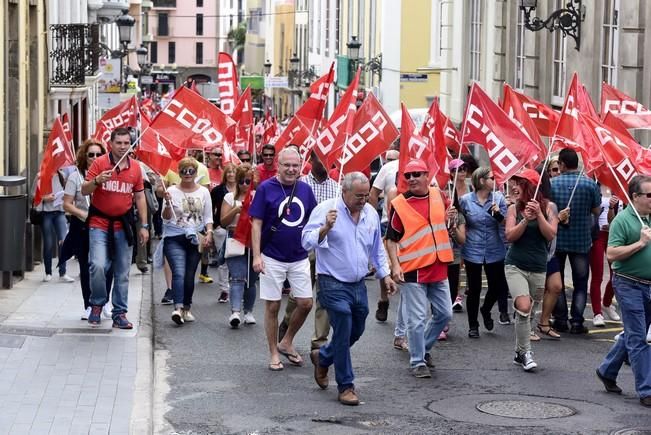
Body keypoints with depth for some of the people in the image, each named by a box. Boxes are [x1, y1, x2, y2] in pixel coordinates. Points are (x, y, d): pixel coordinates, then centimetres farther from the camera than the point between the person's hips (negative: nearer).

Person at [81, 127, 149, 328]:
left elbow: (140, 197, 13)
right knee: (98, 266, -17)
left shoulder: (135, 167, 7)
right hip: (99, 223, -3)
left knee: (122, 273, 6)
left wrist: (144, 226, 9)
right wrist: (97, 180, -26)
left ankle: (120, 314, 14)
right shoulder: (99, 163, -3)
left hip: (123, 225, 3)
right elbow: (84, 190, -4)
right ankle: (97, 304, 6)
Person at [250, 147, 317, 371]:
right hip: (272, 258, -4)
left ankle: (287, 342, 23)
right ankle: (274, 354, 15)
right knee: (272, 306, 3)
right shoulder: (266, 188, -8)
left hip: (300, 258, 4)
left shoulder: (305, 189, 4)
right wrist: (256, 256, -13)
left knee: (306, 303, 2)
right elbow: (256, 224, -7)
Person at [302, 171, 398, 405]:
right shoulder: (326, 209, -12)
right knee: (343, 333, -7)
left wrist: (385, 274, 17)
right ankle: (345, 386, 4)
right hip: (334, 284, -7)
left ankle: (322, 357, 41)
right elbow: (307, 241, -17)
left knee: (356, 332, 16)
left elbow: (377, 248, 20)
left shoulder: (370, 213, 7)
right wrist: (325, 228, -33)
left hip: (358, 285, 7)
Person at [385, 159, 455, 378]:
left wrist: (448, 218, 0)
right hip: (413, 269, -5)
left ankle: (424, 347, 32)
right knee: (417, 319, -2)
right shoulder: (399, 204, -8)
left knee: (444, 313, 12)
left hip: (438, 267, 5)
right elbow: (391, 239, -5)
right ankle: (418, 362, 10)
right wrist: (395, 266, -15)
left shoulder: (438, 195, 5)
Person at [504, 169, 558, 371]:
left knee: (527, 313, 11)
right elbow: (510, 236, -8)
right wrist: (526, 220, -20)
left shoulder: (548, 207, 0)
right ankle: (526, 351, -8)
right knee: (523, 307, -19)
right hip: (515, 266, -1)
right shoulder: (514, 209, 0)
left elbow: (550, 235, -9)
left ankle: (520, 353, 26)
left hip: (538, 269, 1)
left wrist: (538, 214, -19)